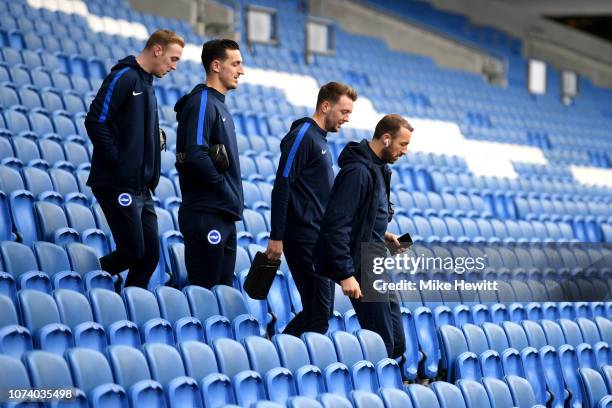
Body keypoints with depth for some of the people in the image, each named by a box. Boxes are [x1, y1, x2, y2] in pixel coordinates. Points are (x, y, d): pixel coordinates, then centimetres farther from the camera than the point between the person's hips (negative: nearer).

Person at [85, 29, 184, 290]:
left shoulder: (146, 84, 20)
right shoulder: (124, 77, -9)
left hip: (141, 188, 9)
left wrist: (150, 176, 13)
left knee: (150, 256, 5)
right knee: (133, 252, -10)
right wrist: (117, 162, -17)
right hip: (118, 186, -9)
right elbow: (95, 121, -18)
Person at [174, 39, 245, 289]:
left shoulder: (218, 105, 19)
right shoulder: (202, 103, -11)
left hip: (224, 216, 10)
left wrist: (233, 199, 9)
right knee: (205, 290, -9)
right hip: (206, 214, -10)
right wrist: (226, 190, -13)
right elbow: (195, 156, -23)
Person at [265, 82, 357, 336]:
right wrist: (276, 237, -20)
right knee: (319, 313, -12)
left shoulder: (320, 139, 20)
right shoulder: (302, 136, -9)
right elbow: (282, 186, -16)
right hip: (304, 238, -10)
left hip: (320, 239, 10)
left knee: (321, 311, 9)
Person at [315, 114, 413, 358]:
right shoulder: (358, 171, -18)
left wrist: (383, 236, 11)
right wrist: (346, 274, -25)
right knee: (383, 343, -8)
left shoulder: (378, 169, 14)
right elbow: (337, 225, -23)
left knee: (396, 343, 8)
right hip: (361, 268, -10)